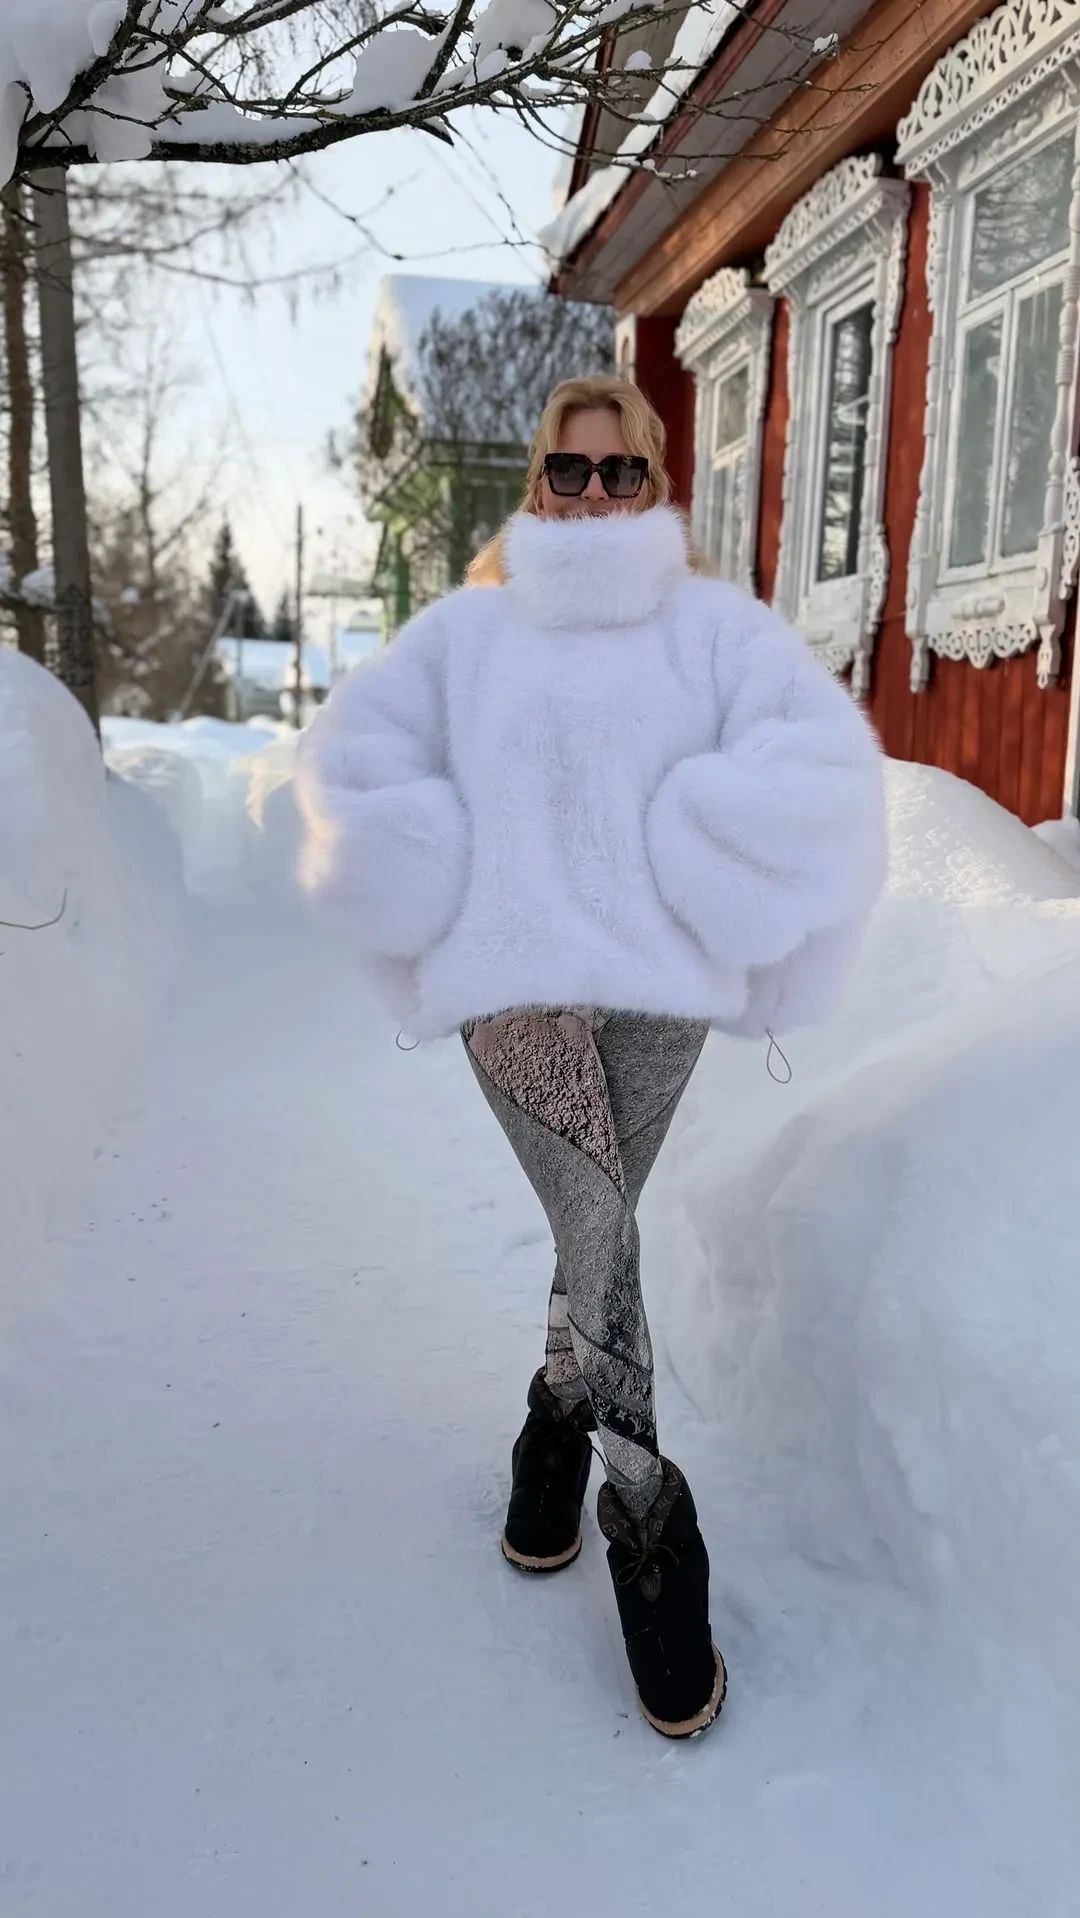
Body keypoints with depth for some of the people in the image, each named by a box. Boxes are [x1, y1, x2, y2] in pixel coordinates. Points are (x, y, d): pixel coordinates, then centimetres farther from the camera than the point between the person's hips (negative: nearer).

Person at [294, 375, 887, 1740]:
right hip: (517, 989, 0)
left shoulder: (714, 624, 3)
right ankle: (651, 1539, 12)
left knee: (595, 1239, 9)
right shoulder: (468, 628, 5)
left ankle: (555, 1446, 35)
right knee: (600, 1246, -5)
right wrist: (446, 901, -2)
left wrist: (699, 896, -10)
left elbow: (819, 763, -7)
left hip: (657, 991, 1)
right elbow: (352, 760, 6)